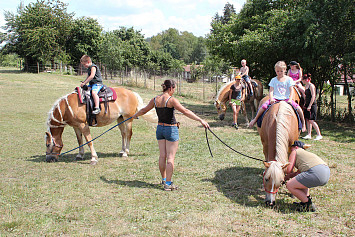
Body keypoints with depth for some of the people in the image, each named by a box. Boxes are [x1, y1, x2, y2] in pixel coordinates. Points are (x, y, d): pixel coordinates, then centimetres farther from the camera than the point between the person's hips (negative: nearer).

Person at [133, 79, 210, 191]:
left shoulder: (155, 100, 2)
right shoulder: (171, 100, -17)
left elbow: (144, 110, 16)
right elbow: (185, 111, -25)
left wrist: (135, 115, 37)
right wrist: (201, 120, -27)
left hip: (160, 128, 6)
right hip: (171, 129, -6)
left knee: (162, 156, 15)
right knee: (170, 158, -1)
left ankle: (164, 179, 28)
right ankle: (168, 184, 0)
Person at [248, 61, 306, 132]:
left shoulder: (289, 79, 4)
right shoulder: (273, 80, 7)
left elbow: (291, 91, -1)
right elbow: (271, 91, 1)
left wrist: (290, 100, -16)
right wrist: (271, 99, -17)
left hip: (286, 99, 0)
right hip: (275, 98, 1)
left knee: (298, 108, -22)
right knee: (263, 106, -23)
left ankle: (303, 123, -1)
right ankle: (255, 119, -2)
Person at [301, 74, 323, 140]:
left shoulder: (311, 86, -11)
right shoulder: (306, 86, 15)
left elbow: (313, 96, -17)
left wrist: (309, 106, -20)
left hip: (312, 105, -9)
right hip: (307, 105, 9)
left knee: (311, 120, -11)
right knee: (307, 120, 6)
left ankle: (319, 135, -5)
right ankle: (309, 135, 10)